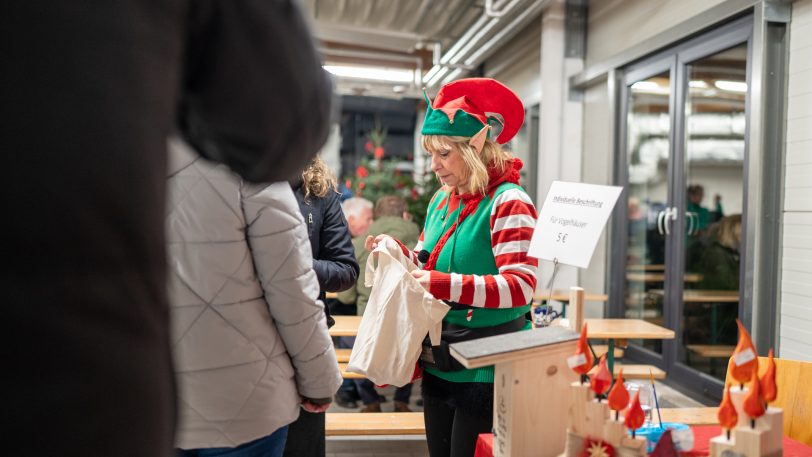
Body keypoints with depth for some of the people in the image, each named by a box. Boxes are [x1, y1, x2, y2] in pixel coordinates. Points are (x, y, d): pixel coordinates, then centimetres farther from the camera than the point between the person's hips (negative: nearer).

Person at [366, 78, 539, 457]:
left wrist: (443, 285, -32)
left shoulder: (507, 202, -17)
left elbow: (520, 286, -26)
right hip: (438, 363, 8)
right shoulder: (442, 201, 8)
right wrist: (398, 253, -3)